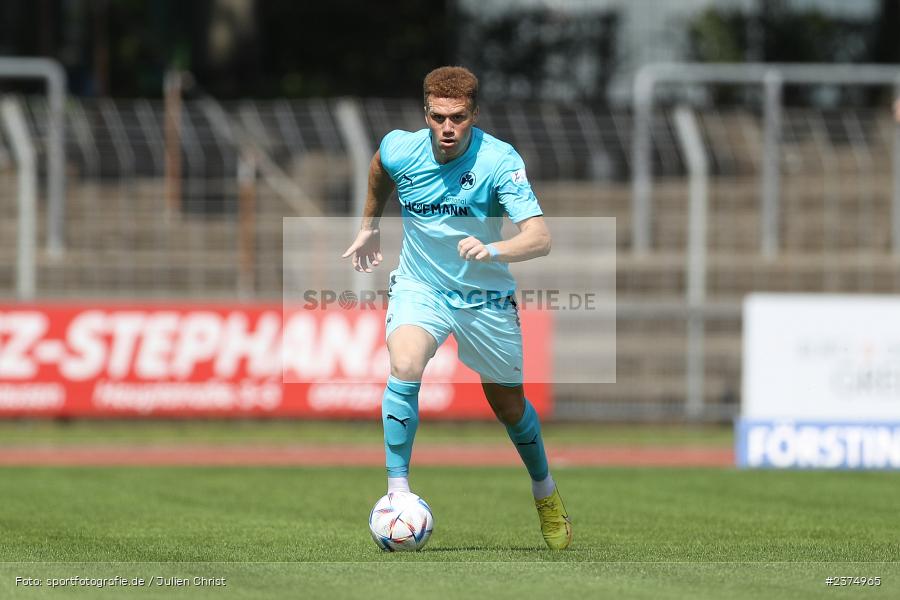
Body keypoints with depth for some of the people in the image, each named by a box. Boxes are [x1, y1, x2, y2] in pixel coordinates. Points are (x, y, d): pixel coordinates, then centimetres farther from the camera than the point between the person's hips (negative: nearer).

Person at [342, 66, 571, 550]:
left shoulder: (499, 160, -23)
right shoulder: (399, 150, -15)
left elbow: (539, 237, -32)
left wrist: (491, 251, -50)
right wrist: (369, 228, 21)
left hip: (485, 296, 0)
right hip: (419, 287, 1)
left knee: (508, 404, 13)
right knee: (404, 369, -29)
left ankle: (545, 492, 40)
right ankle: (397, 490, -23)